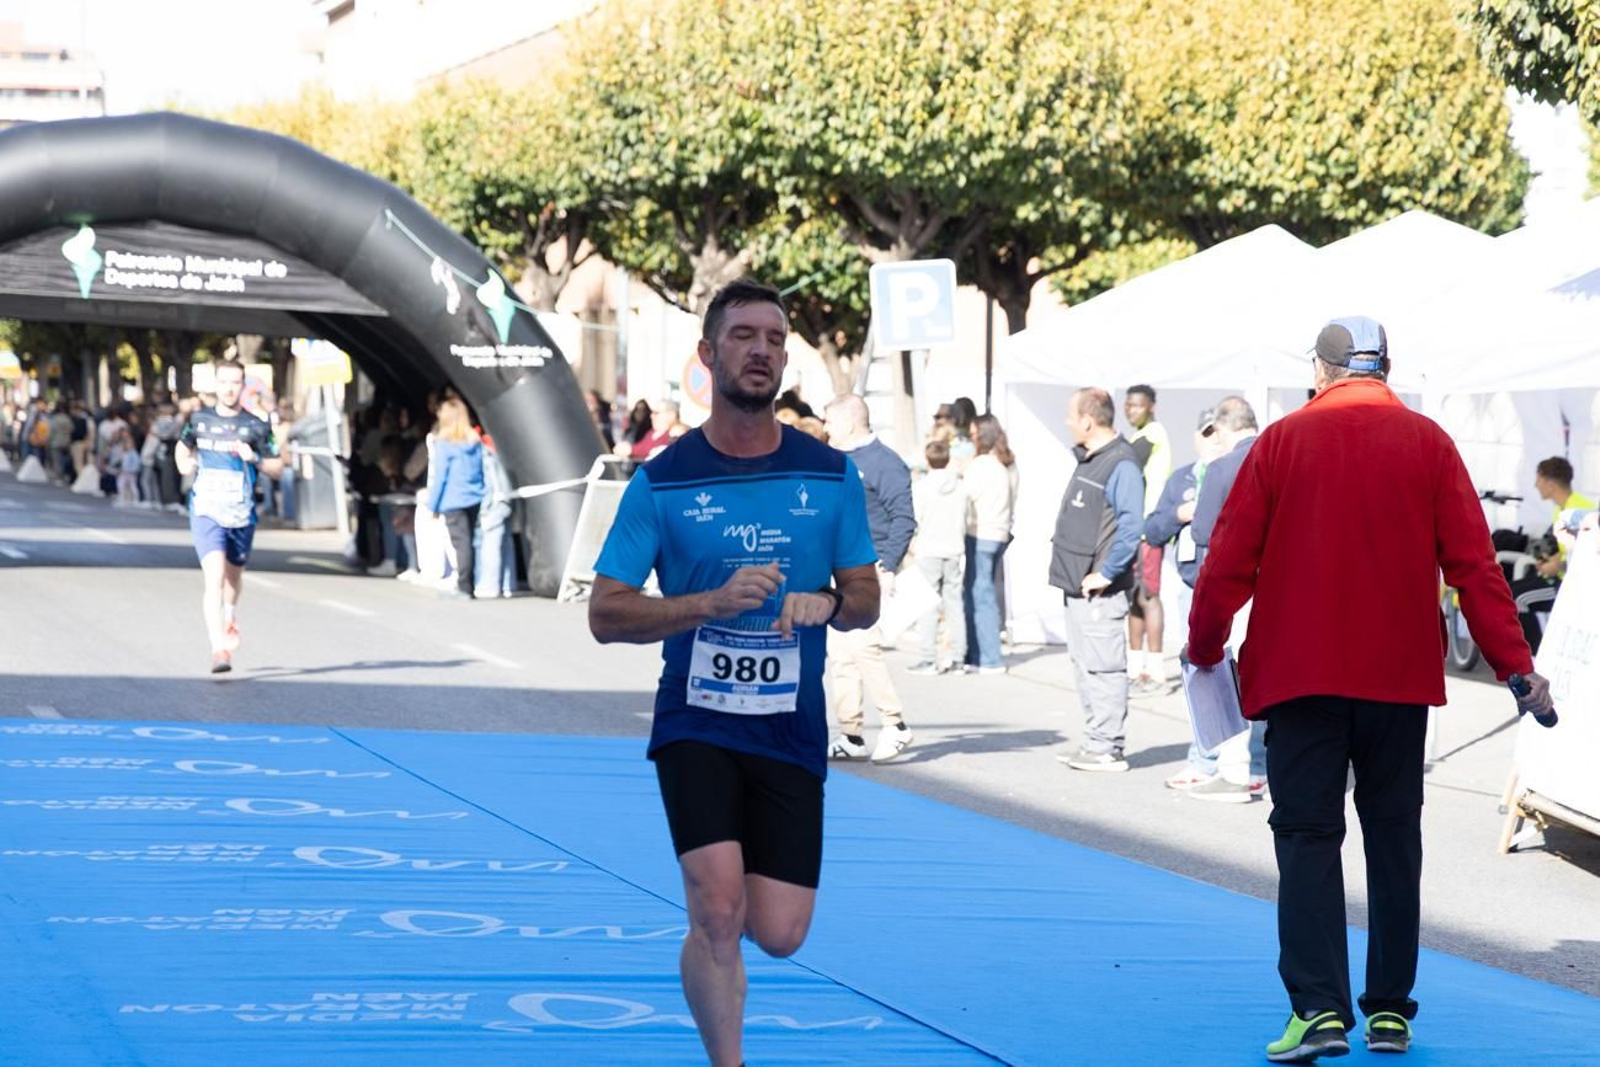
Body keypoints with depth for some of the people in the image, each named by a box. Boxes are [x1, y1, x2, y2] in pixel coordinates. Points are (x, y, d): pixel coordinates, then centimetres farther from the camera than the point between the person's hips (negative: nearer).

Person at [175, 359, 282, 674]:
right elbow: (183, 446, 23)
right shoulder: (199, 420, 4)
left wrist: (255, 459, -14)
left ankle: (230, 618, 53)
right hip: (206, 512, -1)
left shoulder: (256, 427, 0)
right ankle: (218, 649, -25)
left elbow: (277, 467, 4)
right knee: (214, 575, -19)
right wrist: (185, 464, 4)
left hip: (242, 515, 1)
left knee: (234, 576, 19)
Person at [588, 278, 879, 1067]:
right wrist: (715, 601, -20)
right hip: (696, 724, -2)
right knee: (719, 912, -19)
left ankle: (711, 921, 36)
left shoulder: (830, 474, 3)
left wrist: (829, 603, -15)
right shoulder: (662, 482, -4)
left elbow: (866, 599, 10)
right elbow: (605, 615, -5)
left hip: (792, 731, 3)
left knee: (779, 935, 0)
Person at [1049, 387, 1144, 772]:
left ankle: (1107, 748, -3)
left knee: (1103, 667, -6)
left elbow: (1130, 527, -24)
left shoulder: (1122, 466, -15)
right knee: (1085, 666, 13)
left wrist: (1106, 574, -22)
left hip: (1100, 592, -10)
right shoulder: (1087, 461, 16)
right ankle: (1095, 742, 20)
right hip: (1077, 586, 10)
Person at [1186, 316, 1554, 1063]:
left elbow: (1230, 558, 0)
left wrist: (1204, 648, 13)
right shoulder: (1427, 443, 2)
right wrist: (1514, 664, 1)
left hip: (1301, 676, -1)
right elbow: (1473, 562, -2)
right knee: (1393, 837, 11)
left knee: (1307, 837, -1)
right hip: (1401, 677, 2)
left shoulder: (1283, 442, -1)